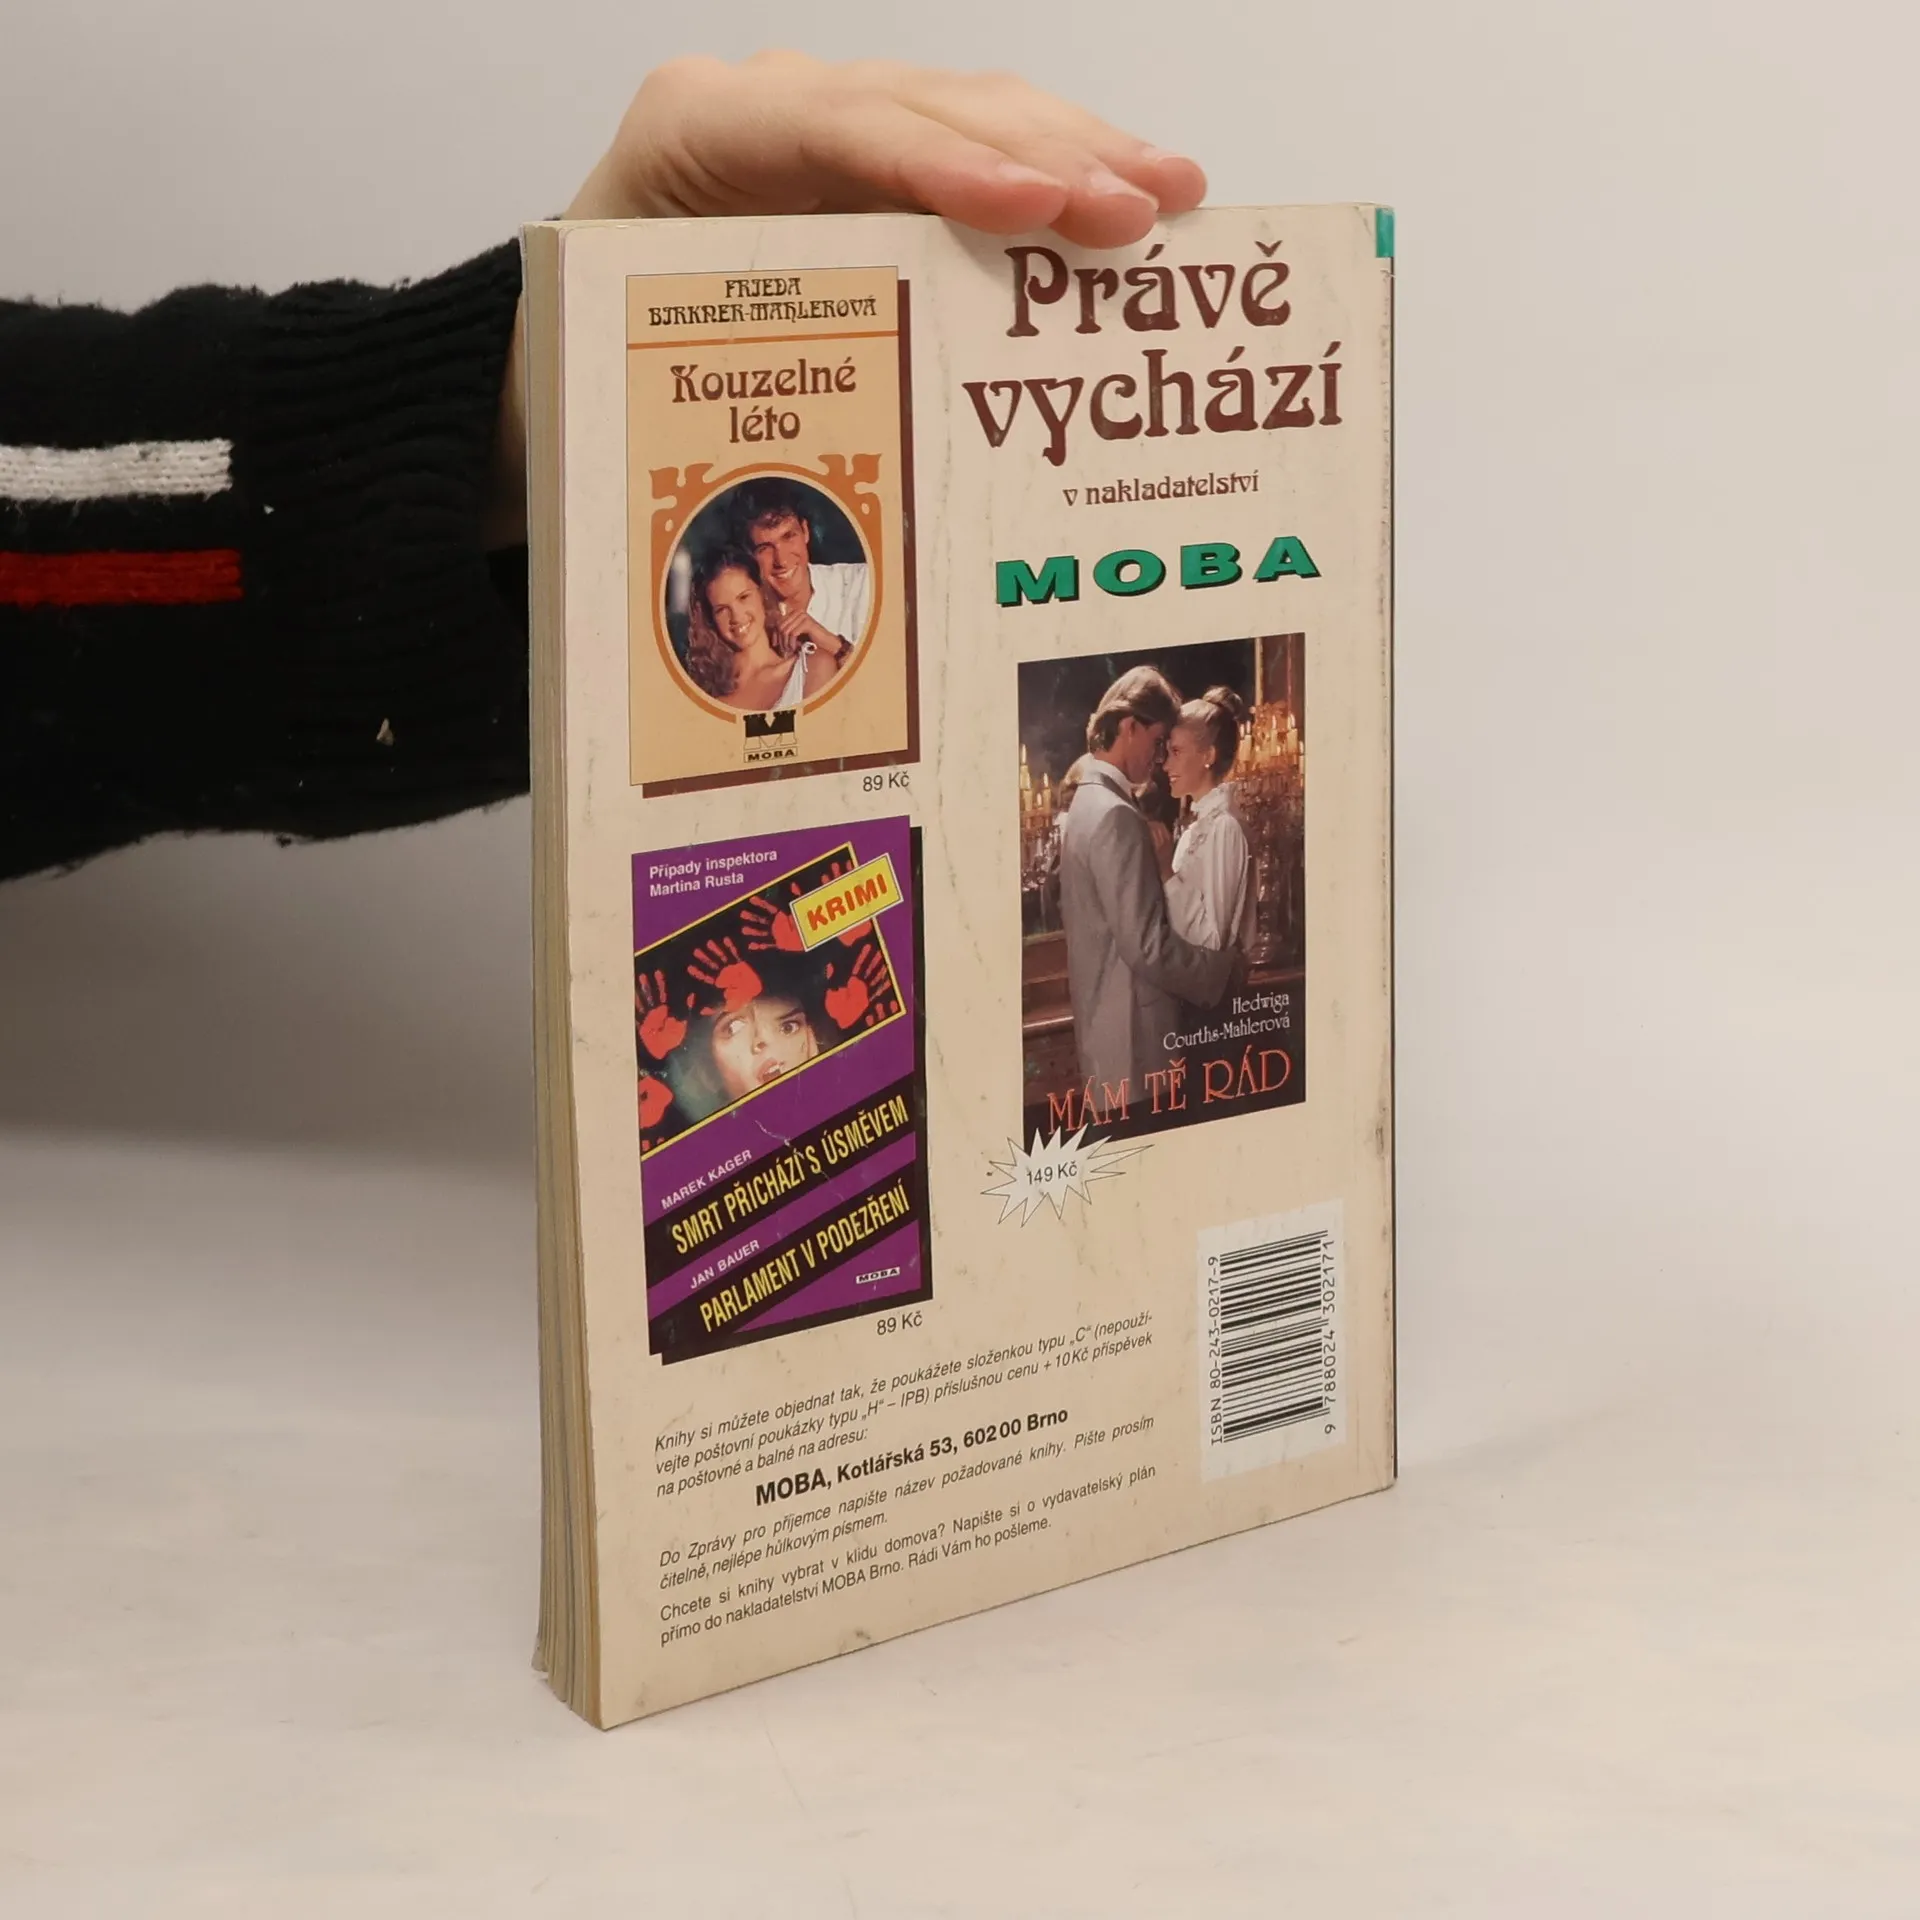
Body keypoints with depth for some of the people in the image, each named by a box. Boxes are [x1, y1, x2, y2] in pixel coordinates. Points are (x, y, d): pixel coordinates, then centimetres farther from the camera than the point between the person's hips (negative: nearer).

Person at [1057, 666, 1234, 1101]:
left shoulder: (1085, 803, 12)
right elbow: (1146, 946, -22)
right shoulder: (1116, 816, -19)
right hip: (1131, 1033, -10)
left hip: (1100, 1022, 10)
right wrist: (1223, 970, -11)